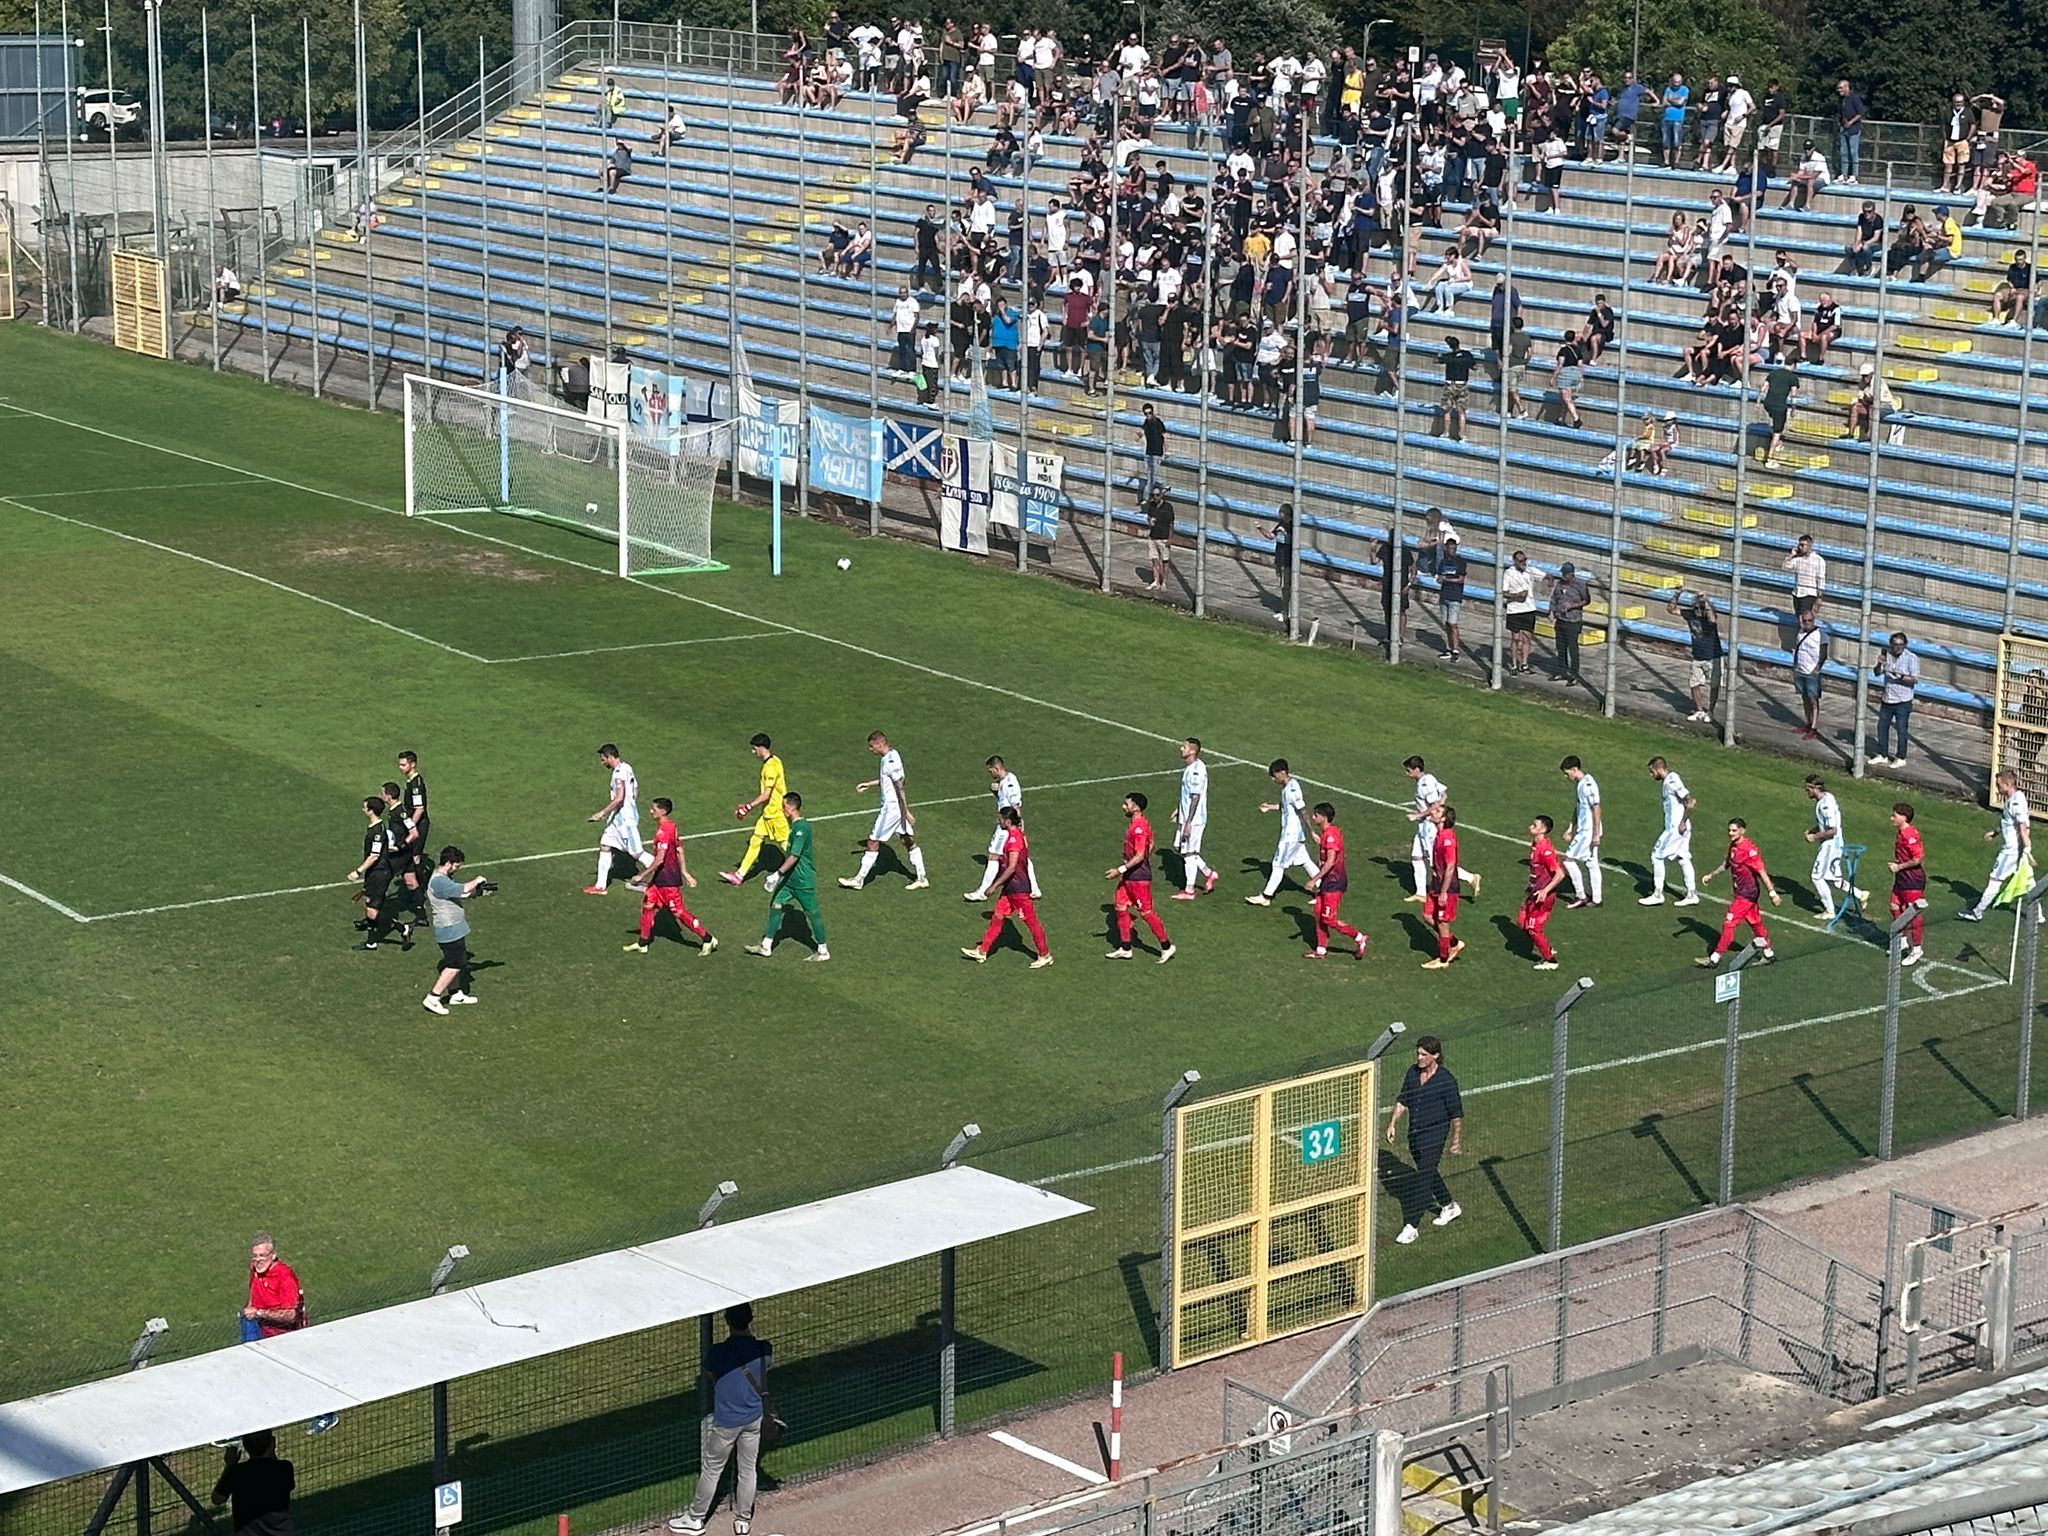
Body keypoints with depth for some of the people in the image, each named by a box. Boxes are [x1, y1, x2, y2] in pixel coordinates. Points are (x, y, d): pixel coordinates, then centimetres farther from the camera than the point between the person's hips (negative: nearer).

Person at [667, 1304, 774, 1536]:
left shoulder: (717, 1352, -25)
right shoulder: (763, 1349, -16)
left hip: (726, 1422, -3)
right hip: (754, 1418, 3)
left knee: (711, 1470, 15)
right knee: (748, 1469, 18)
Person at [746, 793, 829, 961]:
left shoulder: (801, 827, -22)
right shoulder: (794, 825, 8)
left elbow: (794, 856, -26)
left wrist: (778, 873, -25)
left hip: (803, 879, -10)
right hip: (790, 877, 10)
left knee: (812, 912, 2)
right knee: (775, 905, 9)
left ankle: (823, 951, 13)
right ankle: (766, 946, 15)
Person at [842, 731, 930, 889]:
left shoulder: (890, 761, -23)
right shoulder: (892, 755, 7)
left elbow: (900, 788, -23)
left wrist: (906, 812, -22)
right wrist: (869, 784, 25)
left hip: (892, 808, -10)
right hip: (898, 808, 10)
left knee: (873, 843, 0)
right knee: (909, 841, 13)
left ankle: (858, 879, 9)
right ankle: (921, 878, 17)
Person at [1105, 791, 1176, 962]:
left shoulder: (1139, 828, -22)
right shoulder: (1132, 824, 9)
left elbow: (1139, 856, -26)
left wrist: (1120, 870, -25)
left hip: (1139, 877, -10)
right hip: (1129, 876, 10)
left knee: (1146, 912, -2)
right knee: (1120, 907, 11)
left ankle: (1166, 946, 10)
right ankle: (1125, 949, 18)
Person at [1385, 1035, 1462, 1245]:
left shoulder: (1446, 1080, -18)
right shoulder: (1413, 1073, 0)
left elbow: (1456, 1114, -10)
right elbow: (1402, 1101, 12)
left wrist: (1456, 1141, -6)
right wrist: (1392, 1124, 6)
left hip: (1434, 1135, -7)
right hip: (1414, 1133, 7)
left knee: (1422, 1180, -9)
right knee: (1428, 1172, 22)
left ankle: (1410, 1226, -7)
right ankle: (1449, 1207, 43)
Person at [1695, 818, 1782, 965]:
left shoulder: (1749, 849, -23)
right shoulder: (1733, 846, 3)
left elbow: (1762, 872, -24)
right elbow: (1727, 863, 22)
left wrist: (1772, 893, -25)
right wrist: (1711, 874, 24)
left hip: (1747, 894, -9)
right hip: (1741, 891, 9)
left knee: (1730, 923, -5)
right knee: (1755, 922, 18)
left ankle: (1715, 958, 2)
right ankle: (1768, 953, 30)